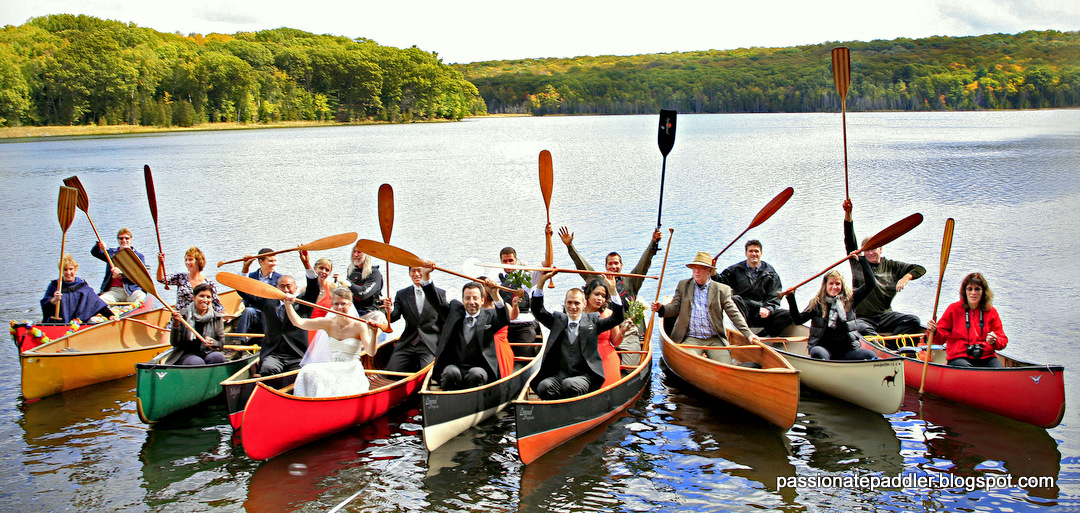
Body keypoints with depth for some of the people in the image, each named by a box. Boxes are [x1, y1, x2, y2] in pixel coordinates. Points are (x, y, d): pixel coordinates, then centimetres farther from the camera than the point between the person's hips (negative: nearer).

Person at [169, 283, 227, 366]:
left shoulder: (216, 317, 7)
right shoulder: (182, 315, 0)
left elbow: (221, 343, 9)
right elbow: (174, 343, -2)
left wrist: (213, 343, -15)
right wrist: (176, 324, -17)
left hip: (209, 353, 3)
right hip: (186, 355, -3)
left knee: (219, 357, -32)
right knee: (197, 362, -37)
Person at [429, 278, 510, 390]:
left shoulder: (489, 316, 8)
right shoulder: (454, 310, 16)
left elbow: (505, 320, -11)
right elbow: (435, 301, 8)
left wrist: (495, 295, -28)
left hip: (479, 368, -1)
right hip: (454, 365, 2)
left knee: (475, 374, -33)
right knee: (451, 372, -31)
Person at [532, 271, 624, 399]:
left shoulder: (592, 321, 12)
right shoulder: (558, 320, 17)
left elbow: (617, 318, 3)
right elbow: (537, 310, 8)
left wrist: (612, 290, -8)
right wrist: (541, 280, -3)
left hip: (585, 376, -2)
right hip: (559, 376, 2)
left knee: (570, 384, -35)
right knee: (544, 386, -31)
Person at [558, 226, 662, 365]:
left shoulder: (630, 282, 17)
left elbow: (644, 264, 9)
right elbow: (582, 266, 13)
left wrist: (653, 243, -4)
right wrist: (569, 246, 6)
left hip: (628, 334, 0)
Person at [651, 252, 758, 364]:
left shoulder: (722, 290, 7)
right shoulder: (683, 286, 12)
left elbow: (734, 314, 5)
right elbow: (675, 307, 7)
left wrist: (748, 333, -5)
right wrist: (661, 308, -14)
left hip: (715, 340, 0)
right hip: (691, 339, 0)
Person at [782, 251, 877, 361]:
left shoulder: (849, 300, 11)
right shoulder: (816, 303, 7)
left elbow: (870, 284, 8)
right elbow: (798, 320, -1)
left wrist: (862, 260, 5)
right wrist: (791, 299, -10)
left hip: (846, 351, 2)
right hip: (824, 348, -2)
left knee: (870, 355, -25)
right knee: (817, 352, -37)